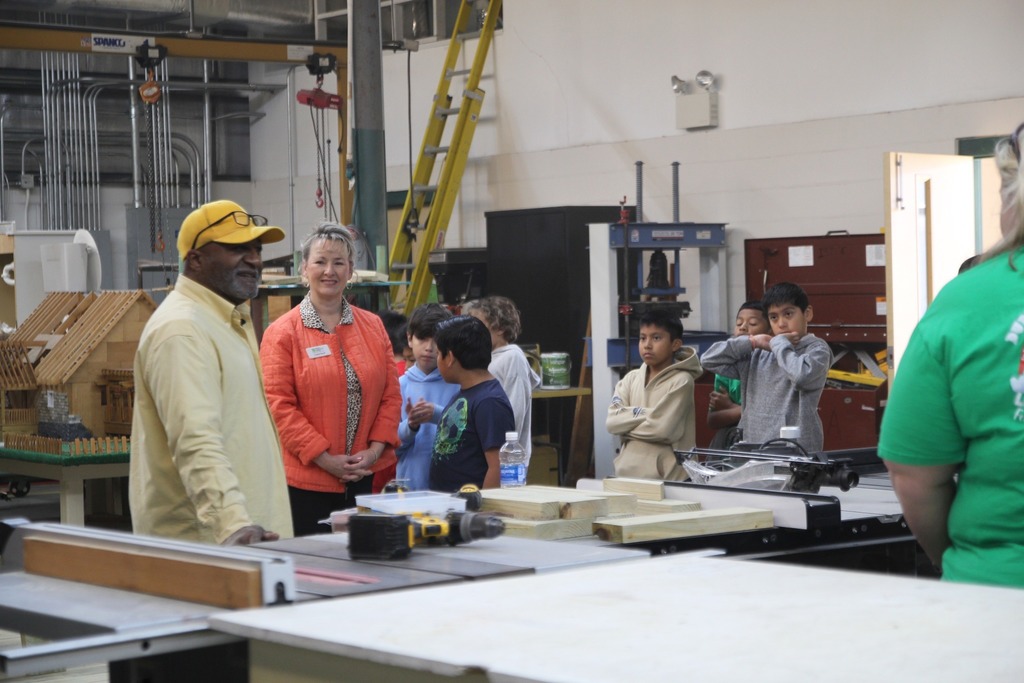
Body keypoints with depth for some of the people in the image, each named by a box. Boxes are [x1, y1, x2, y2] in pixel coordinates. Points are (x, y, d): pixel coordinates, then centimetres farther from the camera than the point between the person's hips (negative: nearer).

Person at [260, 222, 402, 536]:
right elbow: (279, 405, -9)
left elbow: (391, 395, 11)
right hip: (305, 480, -4)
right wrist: (325, 459, -13)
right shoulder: (282, 333, -3)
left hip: (363, 477, 4)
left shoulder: (373, 327, 11)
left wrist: (375, 449, -3)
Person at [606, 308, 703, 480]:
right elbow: (612, 422, -3)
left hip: (666, 477, -5)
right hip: (627, 472, 5)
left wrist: (627, 424, -5)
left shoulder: (681, 381, -7)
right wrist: (646, 414, -12)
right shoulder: (631, 379, 9)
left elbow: (661, 428, -18)